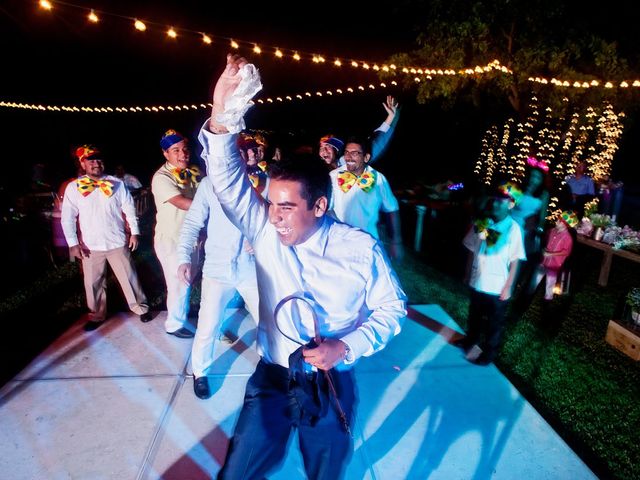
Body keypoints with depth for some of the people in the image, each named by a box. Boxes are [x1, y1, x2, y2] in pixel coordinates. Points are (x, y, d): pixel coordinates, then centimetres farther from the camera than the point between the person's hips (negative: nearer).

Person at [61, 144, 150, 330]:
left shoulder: (116, 183, -2)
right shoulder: (73, 187, -2)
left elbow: (129, 208, 3)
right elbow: (67, 218, -1)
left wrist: (134, 232, -1)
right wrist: (73, 243, -6)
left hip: (117, 242, -1)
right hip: (90, 245, 1)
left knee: (128, 277, 8)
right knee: (93, 283, 12)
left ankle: (140, 308, 25)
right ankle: (97, 316, 31)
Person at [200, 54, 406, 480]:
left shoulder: (362, 249, -14)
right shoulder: (265, 230, -10)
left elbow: (392, 308, -4)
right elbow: (228, 178, -21)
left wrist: (346, 346, -18)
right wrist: (222, 117, -38)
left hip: (331, 386, -1)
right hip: (271, 378, 2)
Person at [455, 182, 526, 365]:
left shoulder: (513, 229, -14)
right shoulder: (482, 223, -4)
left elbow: (515, 261, -11)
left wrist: (507, 287, -11)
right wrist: (468, 274, 9)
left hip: (497, 287, -4)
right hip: (477, 282, 4)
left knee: (494, 323, 13)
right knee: (474, 315, 24)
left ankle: (489, 351, 32)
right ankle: (472, 339, 47)